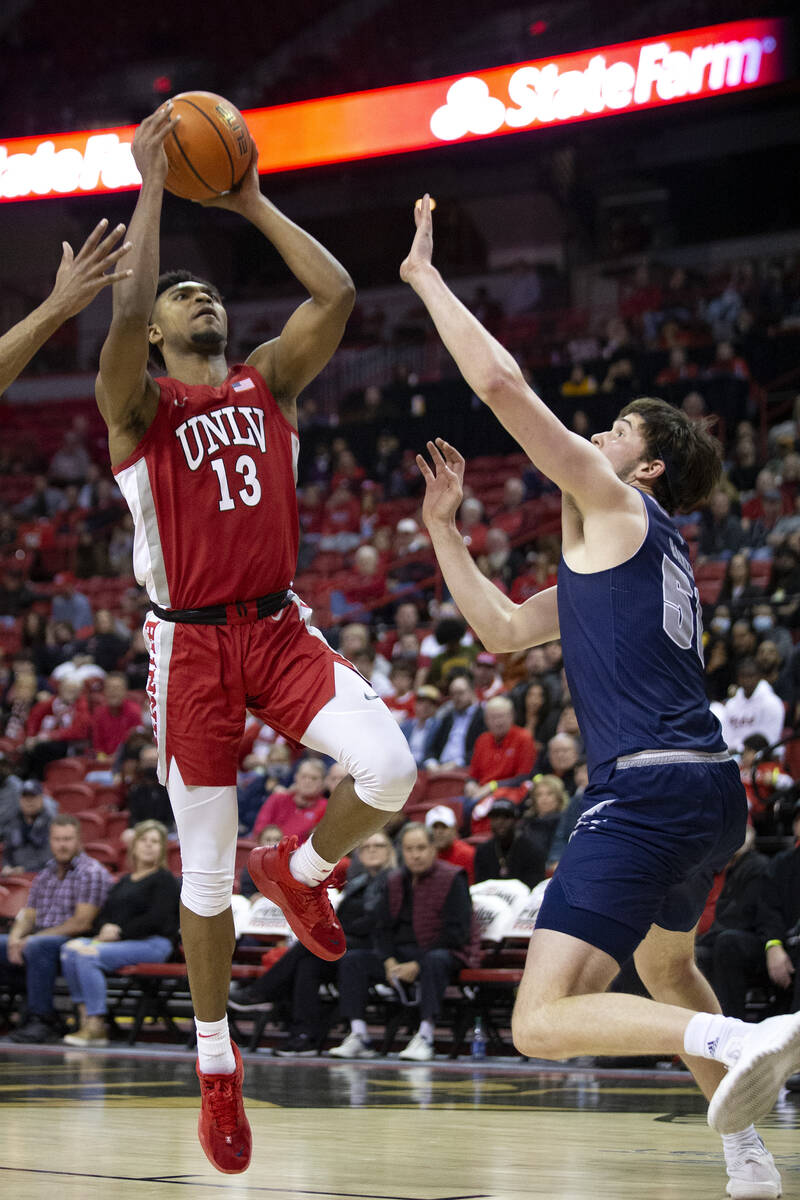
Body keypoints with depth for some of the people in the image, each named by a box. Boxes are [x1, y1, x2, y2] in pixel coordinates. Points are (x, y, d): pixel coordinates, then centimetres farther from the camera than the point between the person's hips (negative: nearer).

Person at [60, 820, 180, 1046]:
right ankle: (85, 1017, -21)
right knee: (70, 949, -18)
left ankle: (96, 1026, -27)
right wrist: (103, 930, -6)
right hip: (116, 941, 7)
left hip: (153, 943, -7)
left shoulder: (164, 879, 3)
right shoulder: (124, 881, 26)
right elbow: (103, 914, 19)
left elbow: (156, 919, -11)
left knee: (88, 956, -28)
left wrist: (120, 932, -13)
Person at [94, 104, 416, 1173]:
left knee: (389, 765, -24)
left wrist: (251, 202, 2)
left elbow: (338, 294, -3)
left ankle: (300, 872, 9)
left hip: (281, 627, 3)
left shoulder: (267, 381, 11)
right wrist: (152, 185, -13)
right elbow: (126, 305, -21)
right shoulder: (137, 402, 0)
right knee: (206, 871, 2)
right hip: (191, 644, -3)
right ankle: (216, 1065, 20)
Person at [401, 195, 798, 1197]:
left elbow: (500, 383, -9)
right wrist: (442, 526, 24)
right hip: (708, 790, 10)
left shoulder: (616, 504, -1)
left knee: (542, 1020, -18)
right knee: (664, 967, 36)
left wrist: (426, 278, 2)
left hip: (649, 788, -10)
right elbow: (502, 631, 26)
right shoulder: (613, 549, 24)